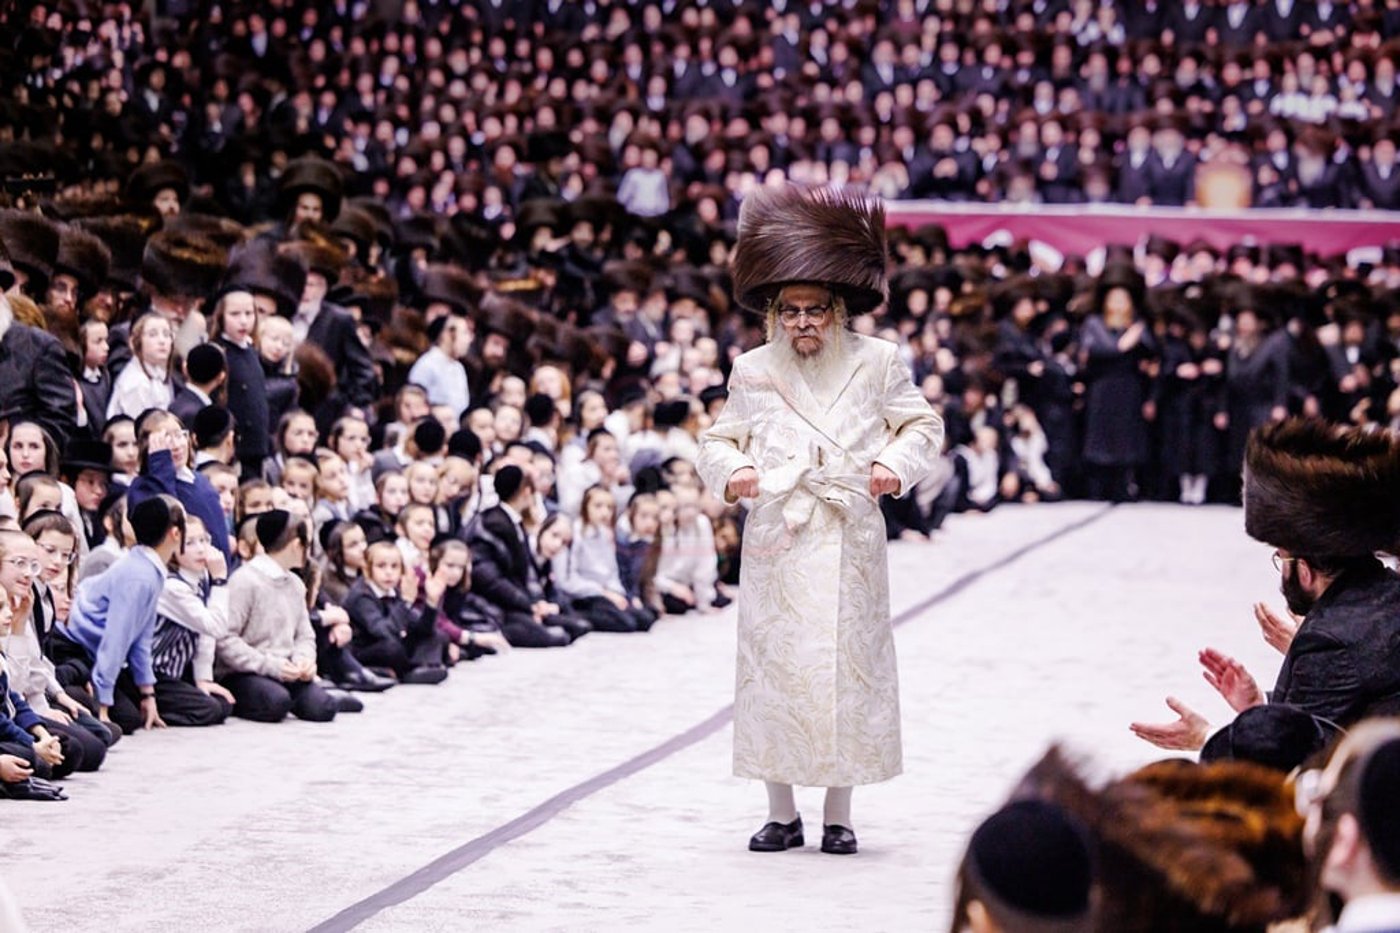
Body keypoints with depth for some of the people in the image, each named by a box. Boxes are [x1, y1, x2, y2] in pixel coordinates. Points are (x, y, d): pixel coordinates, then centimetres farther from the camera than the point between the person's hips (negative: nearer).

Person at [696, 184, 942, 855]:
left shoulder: (875, 362, 2)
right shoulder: (753, 372, 7)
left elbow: (921, 425, 12)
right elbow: (720, 440, 18)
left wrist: (897, 465, -6)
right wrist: (730, 472, -3)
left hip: (848, 541, -1)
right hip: (775, 543, 1)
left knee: (847, 666, 0)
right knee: (773, 667, 2)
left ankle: (839, 815, 11)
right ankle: (782, 813, 14)